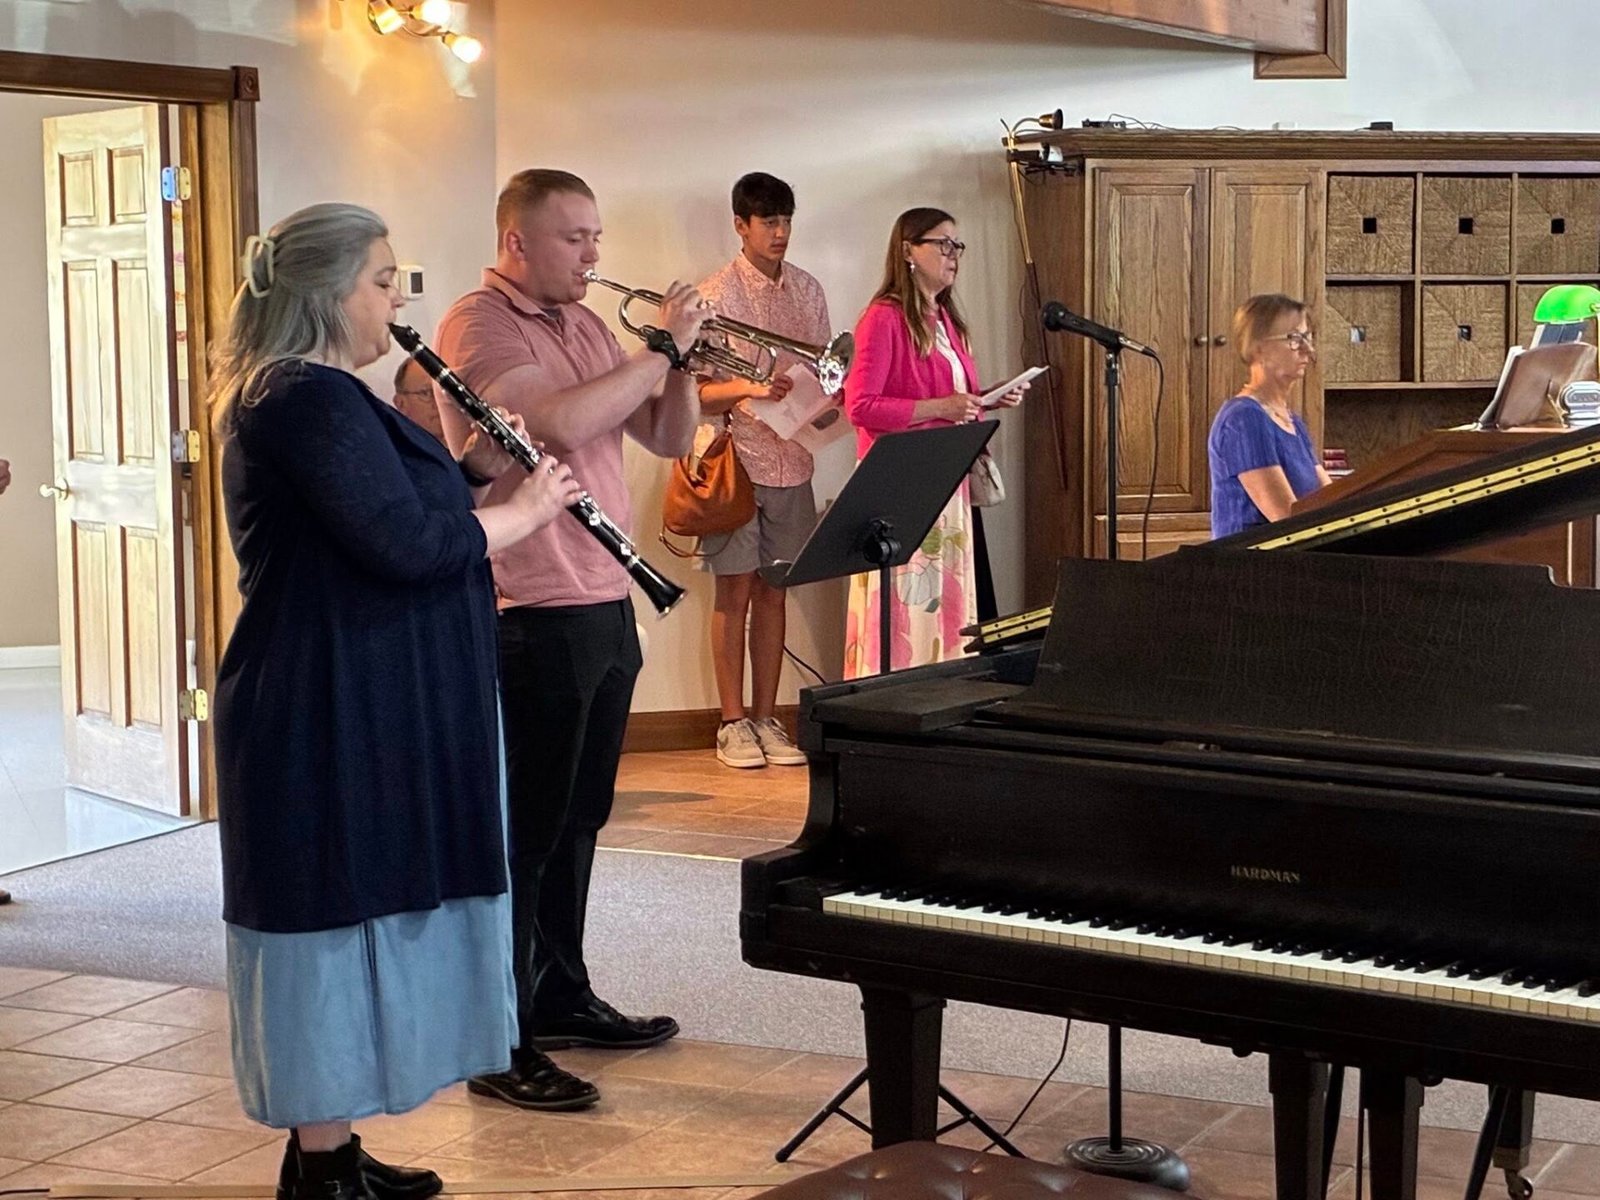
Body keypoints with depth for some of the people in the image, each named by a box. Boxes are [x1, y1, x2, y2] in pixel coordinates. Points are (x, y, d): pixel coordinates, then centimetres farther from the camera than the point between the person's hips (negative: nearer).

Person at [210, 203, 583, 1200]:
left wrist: (469, 472, 7)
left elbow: (381, 510, 21)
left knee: (347, 926, 15)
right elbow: (408, 546, -25)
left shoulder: (304, 395, 16)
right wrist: (525, 509, -11)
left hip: (353, 710, 11)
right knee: (341, 921, -3)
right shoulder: (313, 399, -18)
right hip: (335, 717, -11)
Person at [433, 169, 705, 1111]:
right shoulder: (479, 326, -11)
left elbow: (671, 439, 14)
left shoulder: (584, 324, 14)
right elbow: (563, 423, -27)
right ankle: (499, 1046, 3)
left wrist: (680, 361, -3)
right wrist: (662, 348, -18)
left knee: (575, 822, 17)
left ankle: (560, 998, 31)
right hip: (532, 618, -8)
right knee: (521, 834, -3)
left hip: (605, 609, 9)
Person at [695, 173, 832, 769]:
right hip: (736, 459, -4)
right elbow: (694, 391, -7)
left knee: (773, 591, 9)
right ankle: (733, 724, 7)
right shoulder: (715, 294, -5)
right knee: (735, 590, 0)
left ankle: (766, 718, 15)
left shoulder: (808, 290, 10)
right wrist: (745, 389, -24)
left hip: (790, 462, 4)